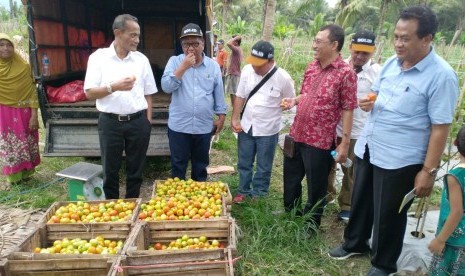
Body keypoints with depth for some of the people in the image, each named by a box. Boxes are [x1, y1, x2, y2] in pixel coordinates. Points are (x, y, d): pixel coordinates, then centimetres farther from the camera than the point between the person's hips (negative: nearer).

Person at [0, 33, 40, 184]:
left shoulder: (23, 67, -8)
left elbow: (32, 91, -7)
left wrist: (34, 115, -11)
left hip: (24, 112, 0)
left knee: (25, 143, 10)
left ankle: (26, 172, 28)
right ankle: (13, 175, 23)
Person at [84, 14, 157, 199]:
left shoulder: (141, 59, 5)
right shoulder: (98, 57, -2)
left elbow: (148, 93, 9)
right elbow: (89, 93, -5)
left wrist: (148, 120, 3)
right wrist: (114, 87, -20)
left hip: (138, 122, 2)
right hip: (110, 122, -1)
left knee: (136, 170, 11)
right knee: (110, 170, 10)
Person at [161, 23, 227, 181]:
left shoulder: (213, 65, 3)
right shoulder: (175, 61, -2)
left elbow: (219, 94, 8)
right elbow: (166, 87, -14)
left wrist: (221, 117, 8)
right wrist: (183, 67, -20)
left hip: (204, 126, 2)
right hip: (179, 126, -1)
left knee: (201, 165, 17)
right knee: (178, 165, 10)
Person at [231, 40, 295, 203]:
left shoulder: (283, 78, -16)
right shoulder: (247, 70, -7)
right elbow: (240, 96, 3)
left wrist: (273, 108, -11)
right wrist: (235, 119, -1)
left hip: (268, 131, -3)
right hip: (246, 127, 3)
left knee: (263, 167, 13)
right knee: (244, 164, 18)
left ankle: (258, 196, 32)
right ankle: (243, 192, 38)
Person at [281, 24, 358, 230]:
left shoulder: (345, 73, -15)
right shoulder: (311, 67, 6)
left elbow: (347, 110, -14)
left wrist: (344, 143, -15)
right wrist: (294, 101, -3)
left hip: (320, 141, -7)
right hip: (296, 135, 7)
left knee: (316, 188, 11)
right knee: (290, 179, 22)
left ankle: (310, 226, 32)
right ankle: (290, 215, 45)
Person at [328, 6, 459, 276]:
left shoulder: (441, 76, -17)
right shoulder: (392, 62, 3)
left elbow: (440, 128, -16)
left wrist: (429, 171, -16)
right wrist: (369, 101, -6)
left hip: (400, 160, -6)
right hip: (367, 149, 7)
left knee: (389, 214, 10)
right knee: (360, 202, 22)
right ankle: (355, 243, 46)